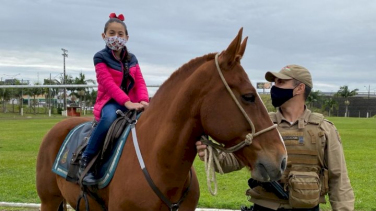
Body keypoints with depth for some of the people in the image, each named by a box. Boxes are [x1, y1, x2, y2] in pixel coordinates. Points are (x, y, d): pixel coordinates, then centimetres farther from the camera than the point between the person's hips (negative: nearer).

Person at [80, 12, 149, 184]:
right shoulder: (101, 58, -2)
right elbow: (109, 84, -15)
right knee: (109, 118, -39)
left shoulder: (132, 59, 14)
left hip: (131, 103, 5)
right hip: (109, 102, -5)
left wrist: (143, 101, -18)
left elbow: (140, 82, 3)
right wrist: (127, 102, -27)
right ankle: (86, 160, -28)